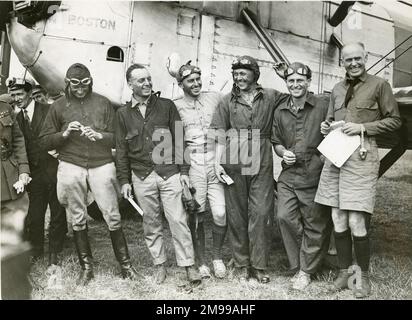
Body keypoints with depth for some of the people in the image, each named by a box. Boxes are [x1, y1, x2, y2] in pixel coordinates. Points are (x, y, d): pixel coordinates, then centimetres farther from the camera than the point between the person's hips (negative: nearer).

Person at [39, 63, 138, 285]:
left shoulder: (103, 103, 7)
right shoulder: (59, 106, 8)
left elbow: (116, 137, 5)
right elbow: (45, 141, 6)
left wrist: (99, 135, -14)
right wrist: (65, 133, -10)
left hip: (101, 165, -1)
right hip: (71, 166, 1)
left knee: (112, 217, -1)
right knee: (78, 219, 8)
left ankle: (125, 263, 15)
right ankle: (86, 268, 23)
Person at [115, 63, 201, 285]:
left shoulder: (166, 106, 4)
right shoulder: (123, 113, 8)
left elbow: (179, 139, 4)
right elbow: (121, 149, 9)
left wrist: (184, 170, 0)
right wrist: (124, 180, 5)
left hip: (169, 173, -1)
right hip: (141, 177, 2)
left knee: (178, 219, -3)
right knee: (151, 222, 9)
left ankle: (188, 264, 8)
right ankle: (159, 264, 23)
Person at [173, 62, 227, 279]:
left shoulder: (215, 98, 9)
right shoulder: (175, 106, 5)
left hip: (215, 161, 1)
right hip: (191, 164, -1)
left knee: (220, 214, -5)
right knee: (196, 216, 4)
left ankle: (217, 256, 18)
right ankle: (201, 261, 21)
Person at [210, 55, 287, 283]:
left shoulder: (271, 97, 9)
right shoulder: (227, 101, 11)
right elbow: (220, 134, 8)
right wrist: (217, 162, 0)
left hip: (262, 164, -1)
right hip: (234, 164, 1)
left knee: (260, 213, -3)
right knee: (236, 214, 5)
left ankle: (259, 266, 7)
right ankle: (241, 264, 16)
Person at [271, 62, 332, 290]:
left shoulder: (324, 105, -4)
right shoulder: (280, 111, 11)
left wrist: (327, 154, -14)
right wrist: (283, 152, 1)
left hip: (315, 173, -4)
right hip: (289, 173, 4)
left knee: (314, 224, 4)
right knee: (284, 216, -4)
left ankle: (305, 271, 21)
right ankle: (298, 265, 17)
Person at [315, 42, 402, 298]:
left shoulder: (379, 85, 3)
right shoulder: (337, 89, 18)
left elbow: (394, 120, 3)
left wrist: (363, 127, -8)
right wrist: (326, 126, 7)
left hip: (361, 156, -5)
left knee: (357, 223, -8)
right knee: (338, 222, 6)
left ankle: (364, 276, 13)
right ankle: (345, 270, 22)